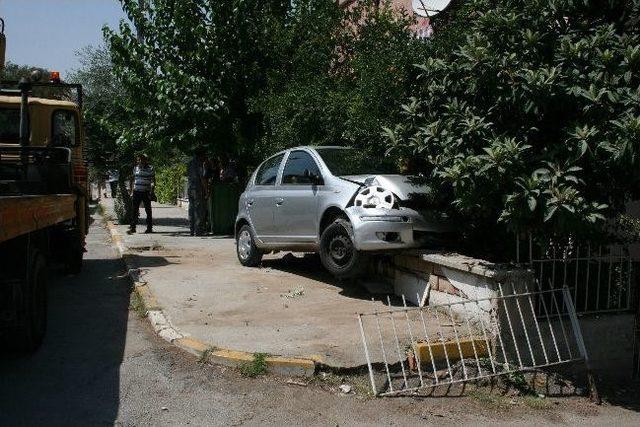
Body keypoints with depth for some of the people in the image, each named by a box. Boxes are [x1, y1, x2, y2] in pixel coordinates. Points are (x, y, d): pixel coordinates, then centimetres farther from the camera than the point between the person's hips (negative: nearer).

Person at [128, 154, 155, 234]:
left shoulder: (150, 169, -1)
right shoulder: (135, 168, 10)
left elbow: (153, 181, -1)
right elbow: (133, 180, 17)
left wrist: (151, 192, -10)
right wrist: (132, 191, 11)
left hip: (146, 192, -3)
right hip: (136, 192, 3)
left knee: (148, 210, 4)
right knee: (134, 210, -3)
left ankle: (149, 228, 12)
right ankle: (132, 227, 0)